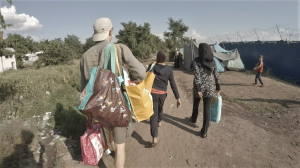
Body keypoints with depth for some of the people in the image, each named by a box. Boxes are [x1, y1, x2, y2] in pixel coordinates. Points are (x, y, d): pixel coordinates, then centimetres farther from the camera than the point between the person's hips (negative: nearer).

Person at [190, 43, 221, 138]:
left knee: (196, 104, 24)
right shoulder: (213, 62, 1)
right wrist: (218, 88, 15)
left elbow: (197, 77, -18)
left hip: (199, 87, -1)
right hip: (209, 87, 2)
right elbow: (216, 76, 5)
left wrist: (198, 90, -17)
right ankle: (204, 132, 8)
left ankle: (194, 119, 49)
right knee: (207, 109, 5)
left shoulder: (196, 61, -11)